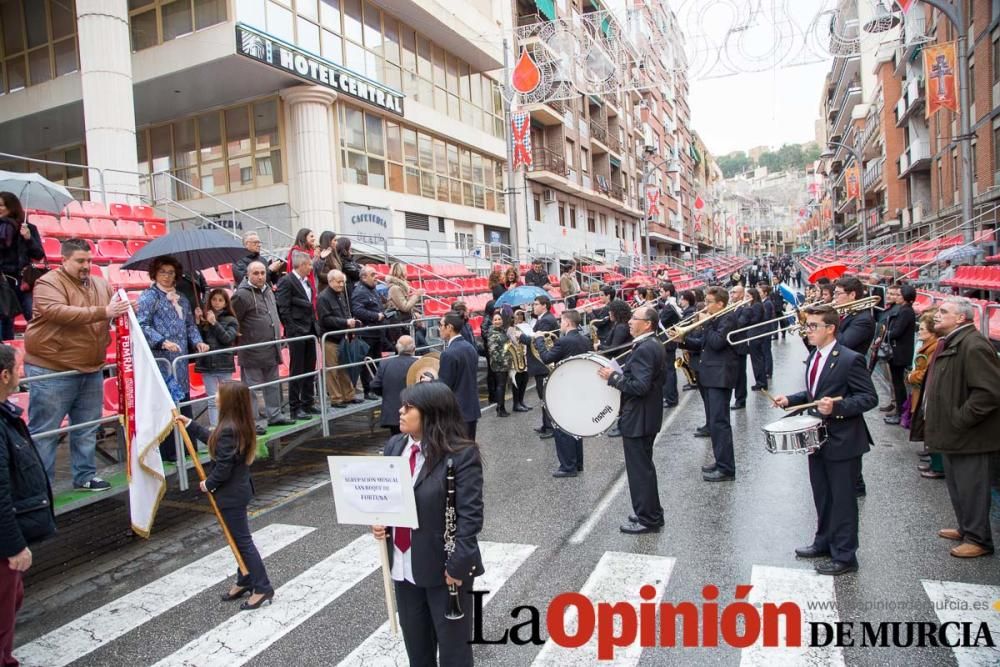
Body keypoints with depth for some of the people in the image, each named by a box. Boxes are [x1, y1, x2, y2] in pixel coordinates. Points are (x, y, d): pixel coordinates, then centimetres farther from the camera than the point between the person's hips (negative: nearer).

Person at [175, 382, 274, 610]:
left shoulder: (228, 430, -27)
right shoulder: (239, 425, 3)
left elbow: (223, 468, -25)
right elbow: (213, 439, 22)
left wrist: (208, 484, -7)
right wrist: (190, 425, 27)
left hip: (231, 494, -10)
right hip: (239, 488, 10)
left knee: (242, 540, 0)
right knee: (240, 537, 20)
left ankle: (262, 589, 8)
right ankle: (245, 581, 34)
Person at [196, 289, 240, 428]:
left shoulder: (231, 320, 2)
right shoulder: (204, 318, 4)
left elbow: (228, 338, -12)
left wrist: (214, 323, -17)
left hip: (224, 364, -1)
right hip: (207, 364, 1)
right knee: (212, 401, 5)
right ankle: (214, 429, 9)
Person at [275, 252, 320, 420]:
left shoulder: (307, 281, 15)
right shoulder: (286, 281, -10)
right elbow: (283, 308, -14)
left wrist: (315, 326, 10)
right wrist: (292, 330, -17)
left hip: (310, 330, 8)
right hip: (297, 332, -8)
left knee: (310, 369, 12)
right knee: (296, 370, -1)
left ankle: (308, 403, 21)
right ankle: (295, 407, 6)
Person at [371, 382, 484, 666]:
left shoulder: (462, 454, -19)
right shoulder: (394, 446, 1)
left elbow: (470, 515, -19)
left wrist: (458, 565, -20)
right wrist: (377, 521, -6)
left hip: (443, 565, -6)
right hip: (403, 564, 6)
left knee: (452, 642, 13)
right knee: (414, 640, 22)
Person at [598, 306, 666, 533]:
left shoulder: (643, 349, -22)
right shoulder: (653, 345, 10)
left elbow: (640, 386, -28)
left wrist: (613, 378, -19)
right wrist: (619, 374, 10)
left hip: (638, 419, -11)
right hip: (647, 416, 11)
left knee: (639, 469, 1)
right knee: (644, 467, 20)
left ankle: (647, 519, 12)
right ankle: (651, 513, 32)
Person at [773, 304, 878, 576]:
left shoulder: (850, 359, -17)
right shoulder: (814, 357, 8)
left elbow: (870, 397, -18)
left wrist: (837, 406, -32)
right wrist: (789, 400, 3)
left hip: (842, 441, -8)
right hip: (818, 437, 8)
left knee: (842, 500, 4)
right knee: (822, 496, 20)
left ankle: (844, 556, 16)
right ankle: (824, 542, 37)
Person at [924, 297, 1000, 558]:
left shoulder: (974, 345, -21)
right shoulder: (949, 342, 11)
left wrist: (960, 419, -23)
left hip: (969, 437, -10)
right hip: (953, 433, 10)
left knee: (971, 487, 2)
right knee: (956, 485, 21)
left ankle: (979, 540, 16)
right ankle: (966, 529, 36)